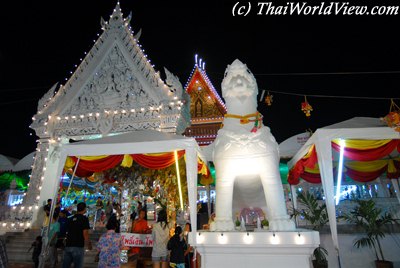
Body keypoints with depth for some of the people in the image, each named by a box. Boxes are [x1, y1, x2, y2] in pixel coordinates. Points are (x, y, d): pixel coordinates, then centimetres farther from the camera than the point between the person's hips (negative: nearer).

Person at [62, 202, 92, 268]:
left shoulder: (70, 219, 13)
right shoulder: (84, 218, -8)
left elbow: (67, 232, 21)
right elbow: (85, 233, -11)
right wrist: (89, 244, 1)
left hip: (68, 246, 6)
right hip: (78, 246, -6)